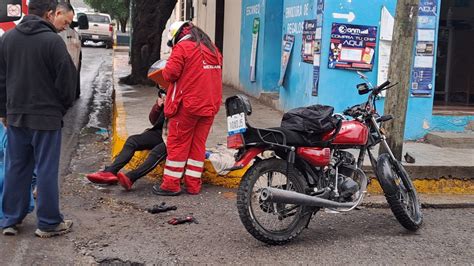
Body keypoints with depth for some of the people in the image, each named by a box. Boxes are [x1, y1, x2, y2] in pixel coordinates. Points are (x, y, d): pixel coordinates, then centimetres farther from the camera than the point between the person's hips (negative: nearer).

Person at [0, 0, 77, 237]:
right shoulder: (53, 41, -14)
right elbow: (67, 81, -10)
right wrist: (63, 108, 7)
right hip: (47, 116, -5)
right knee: (46, 170, 3)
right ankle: (49, 223, 11)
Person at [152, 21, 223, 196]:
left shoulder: (182, 47, -7)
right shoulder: (213, 49, 16)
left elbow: (171, 73, -14)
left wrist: (165, 72, 7)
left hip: (187, 104, -6)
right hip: (210, 105, 7)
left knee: (178, 143, 2)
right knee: (198, 144, 12)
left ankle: (171, 184, 6)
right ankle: (193, 184, 15)